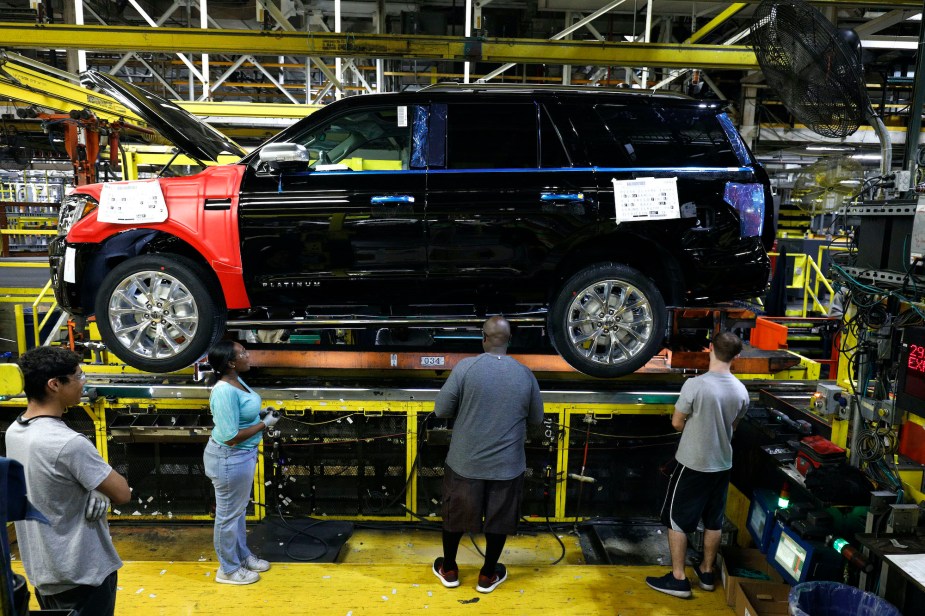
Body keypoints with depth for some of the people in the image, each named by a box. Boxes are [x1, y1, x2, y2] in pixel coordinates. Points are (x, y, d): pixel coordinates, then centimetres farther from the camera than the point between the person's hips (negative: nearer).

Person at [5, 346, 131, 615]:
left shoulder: (14, 432, -1)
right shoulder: (69, 443, -29)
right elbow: (122, 494, -21)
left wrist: (94, 488, -9)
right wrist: (102, 485, -1)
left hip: (40, 569, 8)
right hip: (82, 573, -8)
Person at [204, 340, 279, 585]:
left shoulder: (236, 380, 2)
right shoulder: (225, 391, -28)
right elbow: (231, 436, -28)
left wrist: (262, 419, 3)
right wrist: (265, 424, -20)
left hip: (242, 455, 10)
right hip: (229, 459, -10)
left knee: (239, 510, 24)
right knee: (228, 514, 9)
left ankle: (242, 556, 41)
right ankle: (228, 569, 26)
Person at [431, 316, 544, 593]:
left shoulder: (466, 367, -14)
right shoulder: (525, 375, -6)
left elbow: (441, 410, -9)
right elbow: (536, 418, 6)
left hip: (465, 462, -1)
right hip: (506, 465, 1)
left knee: (455, 515, 19)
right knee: (499, 520, 19)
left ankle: (449, 570, 36)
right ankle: (488, 576, 35)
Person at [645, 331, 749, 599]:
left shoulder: (695, 385, -23)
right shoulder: (741, 391, -5)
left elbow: (677, 423, -11)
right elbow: (732, 425, 11)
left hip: (692, 464, -6)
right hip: (722, 464, 6)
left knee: (677, 520, 7)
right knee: (714, 521, 19)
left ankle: (678, 578, 13)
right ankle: (707, 572, 34)